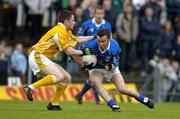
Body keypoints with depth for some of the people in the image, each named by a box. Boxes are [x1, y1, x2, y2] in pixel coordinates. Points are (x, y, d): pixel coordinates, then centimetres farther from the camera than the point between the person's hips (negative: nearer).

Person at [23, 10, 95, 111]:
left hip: (42, 58, 10)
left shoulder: (66, 32, 16)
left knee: (67, 78, 10)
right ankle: (31, 88, -28)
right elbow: (68, 51, -16)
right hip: (37, 56, -10)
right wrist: (82, 52, -3)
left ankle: (54, 104, 14)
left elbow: (76, 40, 32)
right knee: (59, 76, -29)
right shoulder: (60, 31, -16)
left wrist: (94, 37, 31)